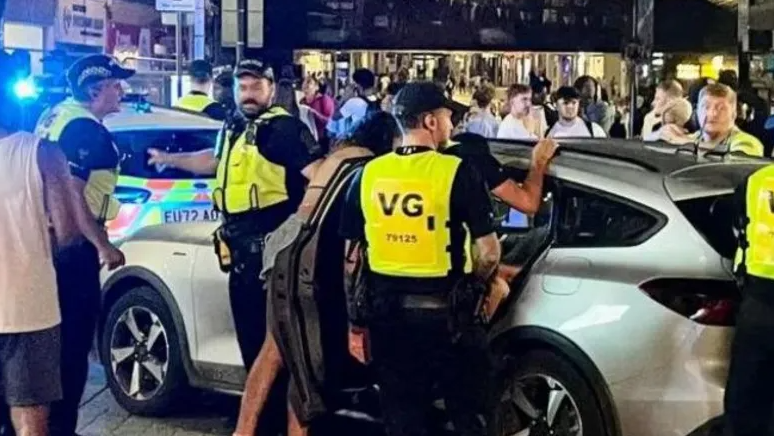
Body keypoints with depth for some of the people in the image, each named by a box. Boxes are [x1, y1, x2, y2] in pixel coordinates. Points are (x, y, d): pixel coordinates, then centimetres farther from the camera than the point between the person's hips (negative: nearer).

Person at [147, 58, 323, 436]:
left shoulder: (283, 127, -9)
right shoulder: (234, 131, 18)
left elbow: (319, 174, -22)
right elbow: (213, 161, 40)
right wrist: (168, 159, 50)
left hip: (270, 250, -9)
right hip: (242, 253, 9)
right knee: (250, 338, 16)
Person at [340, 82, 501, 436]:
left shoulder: (368, 175, 2)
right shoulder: (457, 172, -11)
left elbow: (352, 258, 5)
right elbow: (488, 252, -12)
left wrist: (356, 323, 13)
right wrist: (474, 283, 9)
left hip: (387, 312, 4)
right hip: (444, 312, -4)